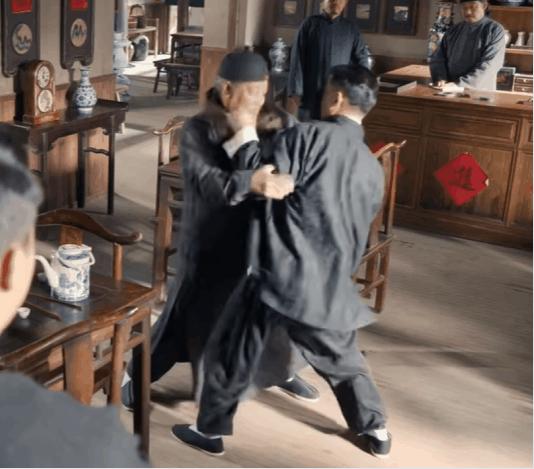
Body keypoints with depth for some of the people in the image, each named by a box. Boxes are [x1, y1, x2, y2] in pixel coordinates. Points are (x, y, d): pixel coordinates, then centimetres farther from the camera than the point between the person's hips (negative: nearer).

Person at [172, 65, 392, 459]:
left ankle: (211, 432, 25)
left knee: (230, 353, 13)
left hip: (279, 273, -5)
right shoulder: (373, 169, 10)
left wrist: (244, 136, -3)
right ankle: (376, 431, 37)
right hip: (330, 285, 5)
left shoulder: (307, 137, -10)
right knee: (342, 360, 26)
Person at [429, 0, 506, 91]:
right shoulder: (453, 31, 14)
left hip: (479, 93, -4)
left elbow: (488, 65, -11)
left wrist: (459, 84, -20)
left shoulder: (495, 30, 0)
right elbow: (438, 58, 15)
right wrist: (440, 79, -6)